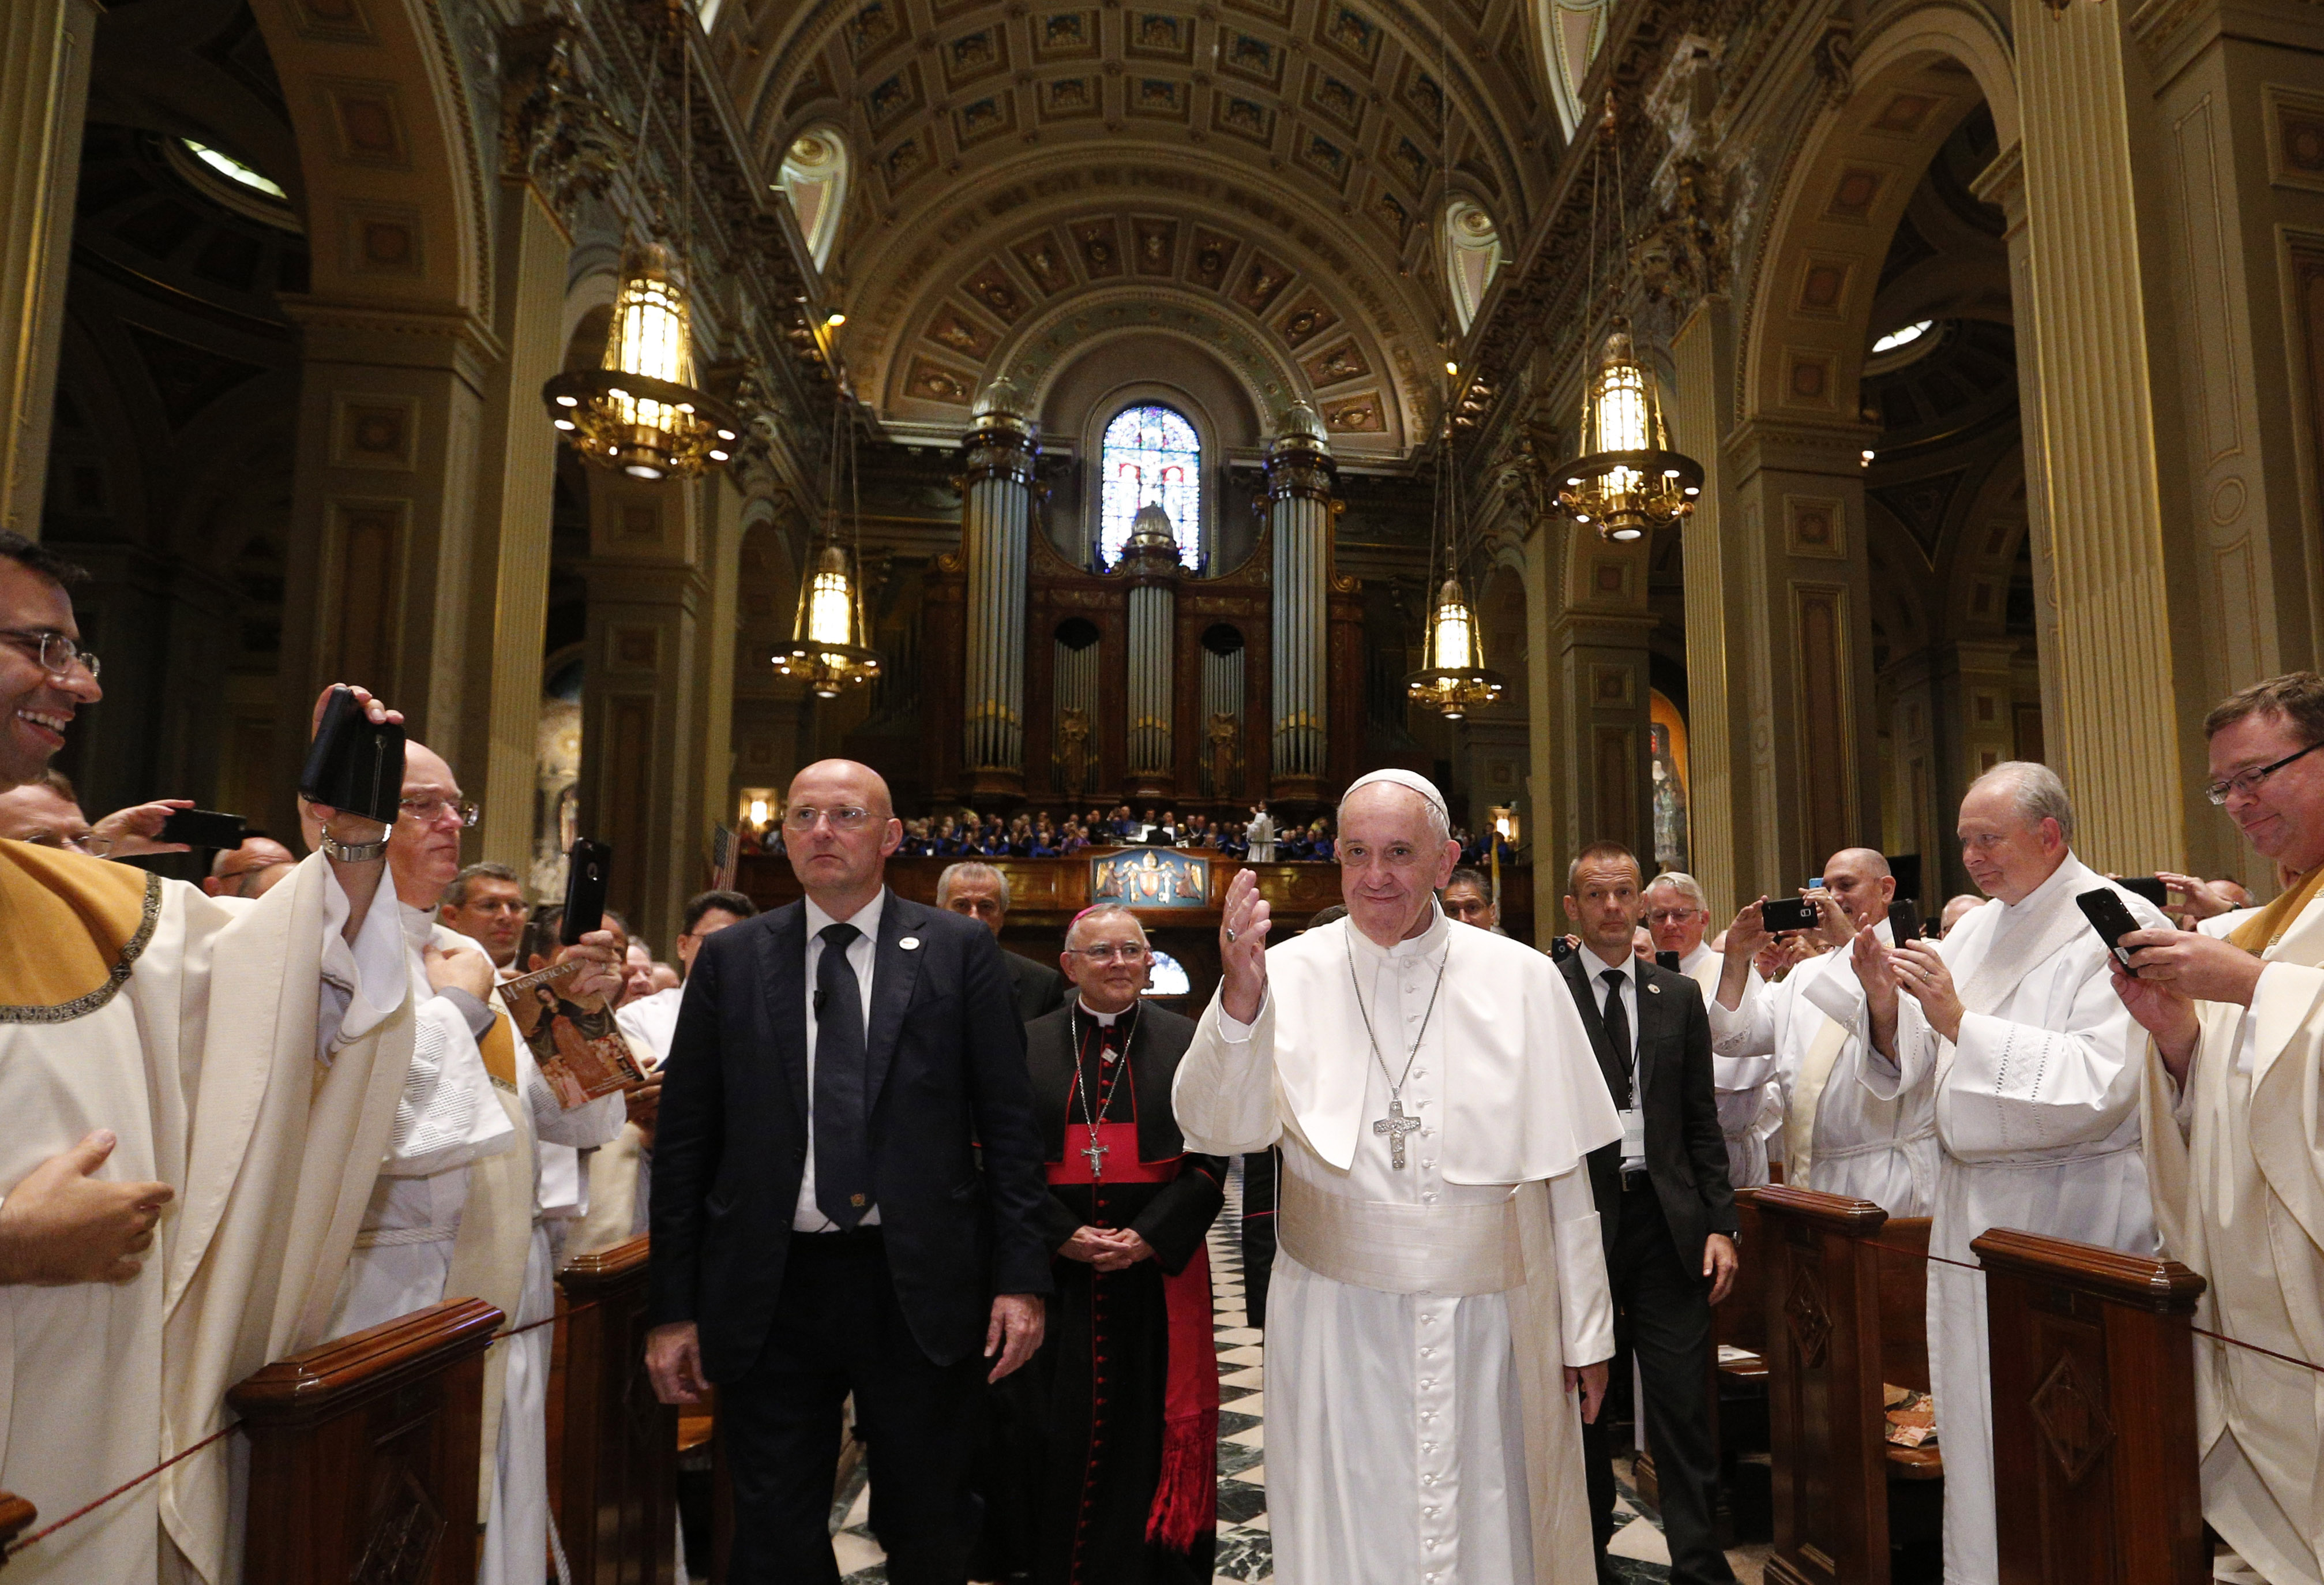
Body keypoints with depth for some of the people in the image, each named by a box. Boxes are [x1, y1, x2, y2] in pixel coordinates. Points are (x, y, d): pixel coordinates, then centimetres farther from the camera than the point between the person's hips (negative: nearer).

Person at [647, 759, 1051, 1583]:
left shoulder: (961, 950, -1)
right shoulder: (729, 959, 4)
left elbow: (1008, 1123, -2)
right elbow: (684, 1140, 4)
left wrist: (1021, 1278, -7)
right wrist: (674, 1308, 2)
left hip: (918, 1289, -1)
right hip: (769, 1292, 1)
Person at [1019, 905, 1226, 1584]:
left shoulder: (1186, 1042, 3)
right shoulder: (1028, 1044, 4)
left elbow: (1210, 1157, -1)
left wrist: (1149, 1237, -11)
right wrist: (1063, 1235, -10)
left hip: (1160, 1267, 0)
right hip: (1055, 1273, 1)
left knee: (1153, 1424, 5)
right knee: (1058, 1430, 6)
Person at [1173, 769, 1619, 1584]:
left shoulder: (1522, 980, -1)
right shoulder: (1290, 974, -5)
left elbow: (1564, 1172, 3)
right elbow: (1216, 1128, -17)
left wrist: (1586, 1331, 6)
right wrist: (1239, 998, -33)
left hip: (1492, 1320, 1)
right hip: (1337, 1324, -1)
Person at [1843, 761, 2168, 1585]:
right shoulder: (1973, 931, 10)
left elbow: (2100, 1083, -20)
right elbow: (1912, 1068, 10)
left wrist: (1960, 1021, -23)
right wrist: (1886, 1004, -9)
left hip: (2070, 1209, -6)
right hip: (1969, 1207, 6)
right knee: (1972, 1419, 14)